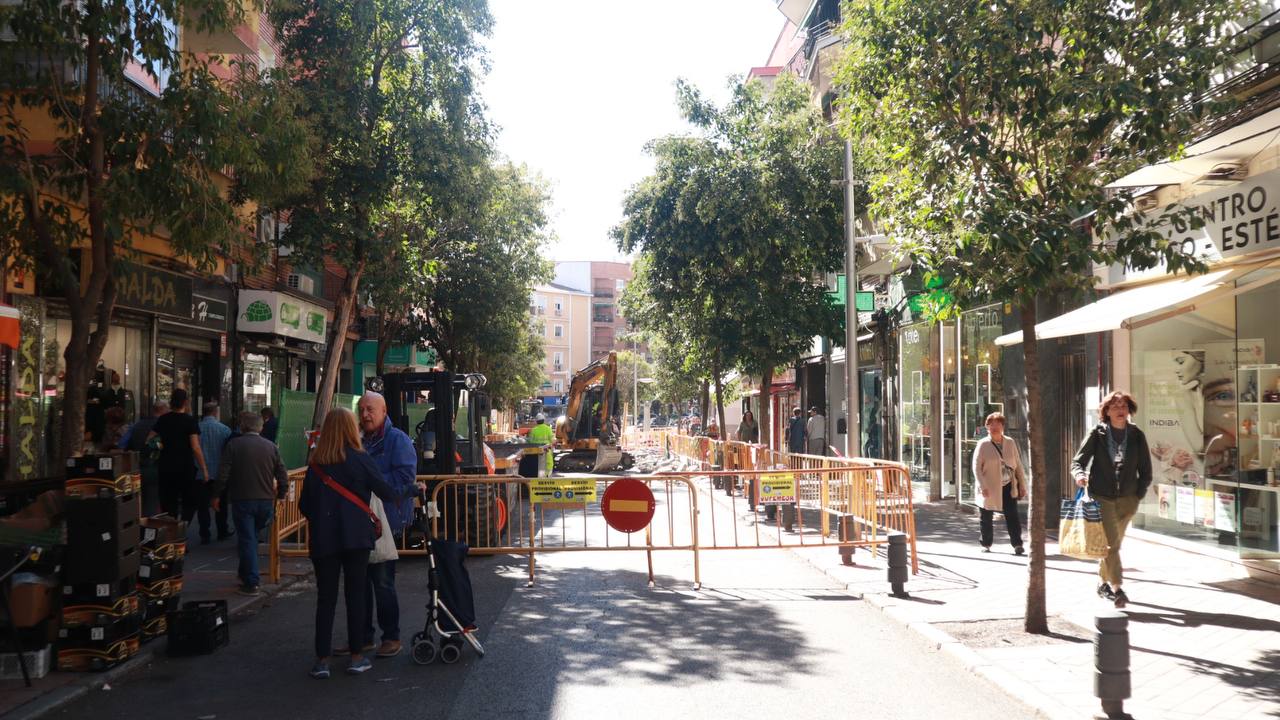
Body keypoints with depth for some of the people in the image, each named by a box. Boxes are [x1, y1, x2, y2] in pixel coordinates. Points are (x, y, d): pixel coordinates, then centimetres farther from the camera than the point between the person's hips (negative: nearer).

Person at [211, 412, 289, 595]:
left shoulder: (234, 445, -5)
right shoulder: (271, 446, 5)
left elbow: (223, 474, -7)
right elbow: (283, 475, 6)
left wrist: (216, 496, 4)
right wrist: (280, 495, 18)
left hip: (242, 500, -3)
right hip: (266, 502, 3)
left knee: (247, 540, 1)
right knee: (252, 537, 19)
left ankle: (251, 583, -1)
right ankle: (245, 573, 29)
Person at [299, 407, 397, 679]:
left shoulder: (316, 464, 2)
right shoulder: (360, 459, -6)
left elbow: (304, 505, 4)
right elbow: (387, 493, -3)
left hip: (323, 538, 2)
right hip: (356, 536, -2)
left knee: (325, 597, 7)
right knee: (355, 595, 7)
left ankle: (322, 660, 7)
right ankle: (356, 657, 12)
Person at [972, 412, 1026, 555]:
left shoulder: (1010, 443, 6)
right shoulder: (983, 445, -4)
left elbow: (1018, 466, 10)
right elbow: (976, 467, -7)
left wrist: (1022, 486, 6)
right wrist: (982, 487, -16)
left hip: (1008, 487, 2)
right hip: (990, 489, -2)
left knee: (1012, 516, -5)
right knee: (986, 518, 8)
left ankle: (1017, 544, 2)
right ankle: (986, 544, 22)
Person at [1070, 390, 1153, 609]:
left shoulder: (1136, 436, 4)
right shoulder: (1097, 434, -3)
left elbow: (1146, 470, 10)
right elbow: (1077, 461, -3)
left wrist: (1138, 496, 2)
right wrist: (1079, 475, -25)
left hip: (1127, 499, 3)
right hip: (1101, 497, -3)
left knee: (1113, 543, 13)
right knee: (1111, 543, -12)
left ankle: (1104, 582, 29)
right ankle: (1117, 588, -11)